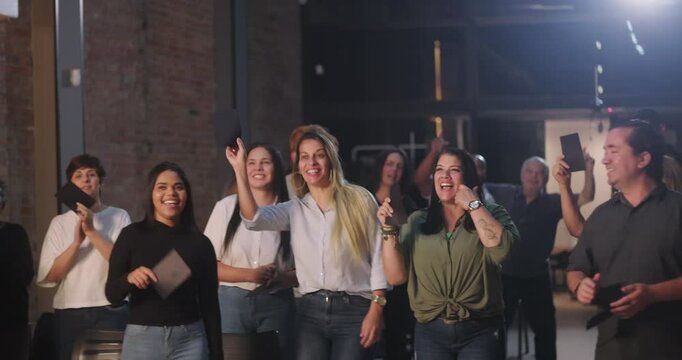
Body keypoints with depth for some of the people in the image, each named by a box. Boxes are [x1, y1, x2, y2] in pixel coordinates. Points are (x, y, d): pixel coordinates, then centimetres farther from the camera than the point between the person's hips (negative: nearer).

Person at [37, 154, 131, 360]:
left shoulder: (119, 217, 3)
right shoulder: (59, 223, 8)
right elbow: (49, 276, 0)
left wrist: (92, 231, -15)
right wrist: (77, 242, -13)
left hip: (110, 312, -2)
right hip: (69, 314, 2)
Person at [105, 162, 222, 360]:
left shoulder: (199, 242, 3)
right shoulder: (132, 235, -1)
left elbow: (210, 304, 5)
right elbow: (112, 294, -3)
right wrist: (129, 278, -24)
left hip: (190, 339, 1)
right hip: (142, 338, -1)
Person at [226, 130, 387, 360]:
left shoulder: (359, 200, 2)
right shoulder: (295, 209, 10)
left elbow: (378, 258, 0)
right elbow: (253, 219, -8)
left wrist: (376, 310, -7)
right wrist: (240, 171, -14)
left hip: (354, 310, -3)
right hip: (310, 311, 3)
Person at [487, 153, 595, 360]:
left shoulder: (553, 203, -1)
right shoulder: (503, 194, -1)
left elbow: (586, 198, -10)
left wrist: (589, 170, -23)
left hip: (537, 279, 1)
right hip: (504, 277, -1)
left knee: (545, 331, 12)